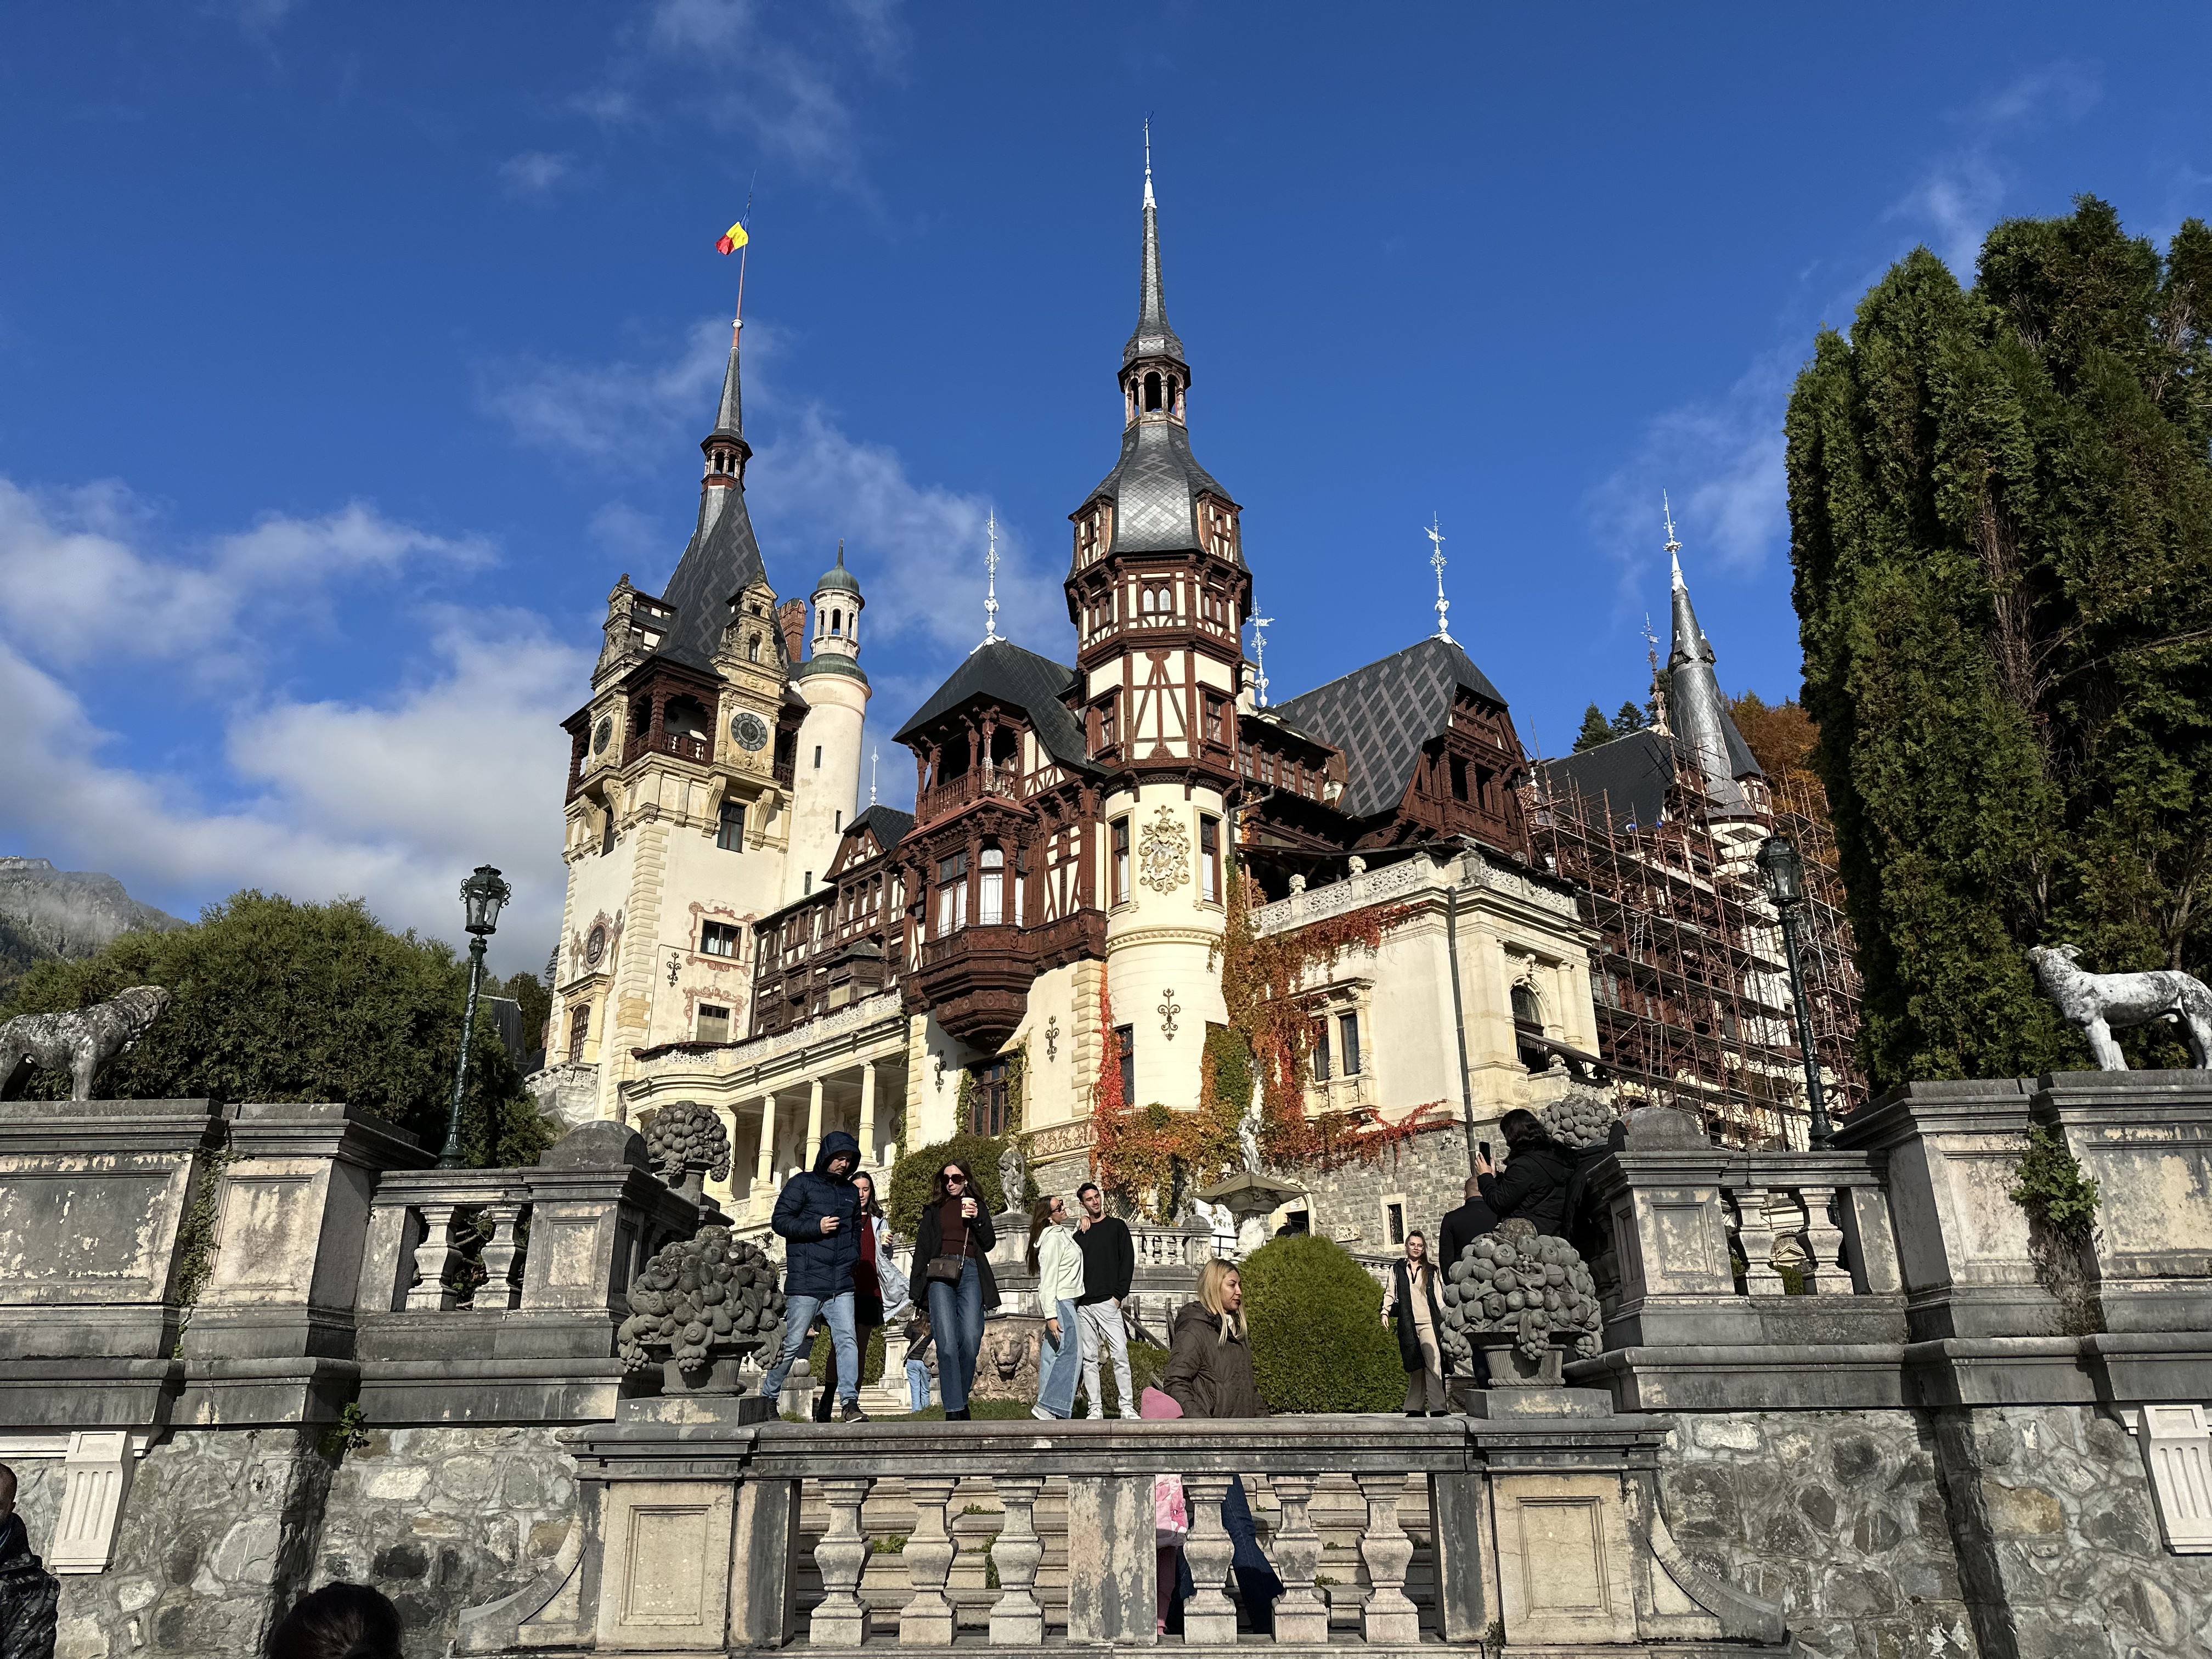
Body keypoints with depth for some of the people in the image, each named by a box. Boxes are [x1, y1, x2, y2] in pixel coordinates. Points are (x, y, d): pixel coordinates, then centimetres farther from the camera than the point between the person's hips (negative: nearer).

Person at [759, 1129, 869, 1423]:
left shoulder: (851, 1192, 19)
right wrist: (816, 1227, -13)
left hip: (841, 1284, 4)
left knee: (846, 1339, -7)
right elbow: (779, 1220, -4)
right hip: (806, 1282, -4)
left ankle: (851, 1403, -9)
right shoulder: (802, 1184, 2)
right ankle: (767, 1397, 18)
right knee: (793, 1344, 1)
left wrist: (853, 1258, 13)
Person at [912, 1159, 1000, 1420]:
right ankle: (954, 1410, -15)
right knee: (947, 1344, -13)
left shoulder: (977, 1207, 21)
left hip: (970, 1273, 0)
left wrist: (977, 1219, -4)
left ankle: (961, 1400, 9)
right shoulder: (934, 1210, 21)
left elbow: (989, 1243, 12)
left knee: (971, 1342, -11)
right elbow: (922, 1250, 15)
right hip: (940, 1276, 0)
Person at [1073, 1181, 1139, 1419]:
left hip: (1108, 1301, -3)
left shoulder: (1117, 1226, 7)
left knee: (1120, 1354, -10)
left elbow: (1128, 1262, 1)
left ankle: (1127, 1407, -6)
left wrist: (1119, 1294, -7)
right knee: (1089, 1358, 3)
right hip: (1083, 1305, 3)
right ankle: (1096, 1408, 6)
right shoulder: (1080, 1232, 15)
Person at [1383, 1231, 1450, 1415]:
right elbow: (1391, 1294, 15)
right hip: (1407, 1324, 0)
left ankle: (1437, 1408, -19)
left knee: (1434, 1364, -15)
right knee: (1414, 1367, -1)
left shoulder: (1431, 1270, 16)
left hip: (1428, 1323, 0)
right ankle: (1415, 1408, 6)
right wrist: (1385, 1312, 1)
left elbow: (1438, 1297, 18)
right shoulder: (1397, 1270, 15)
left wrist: (1443, 1318, 10)